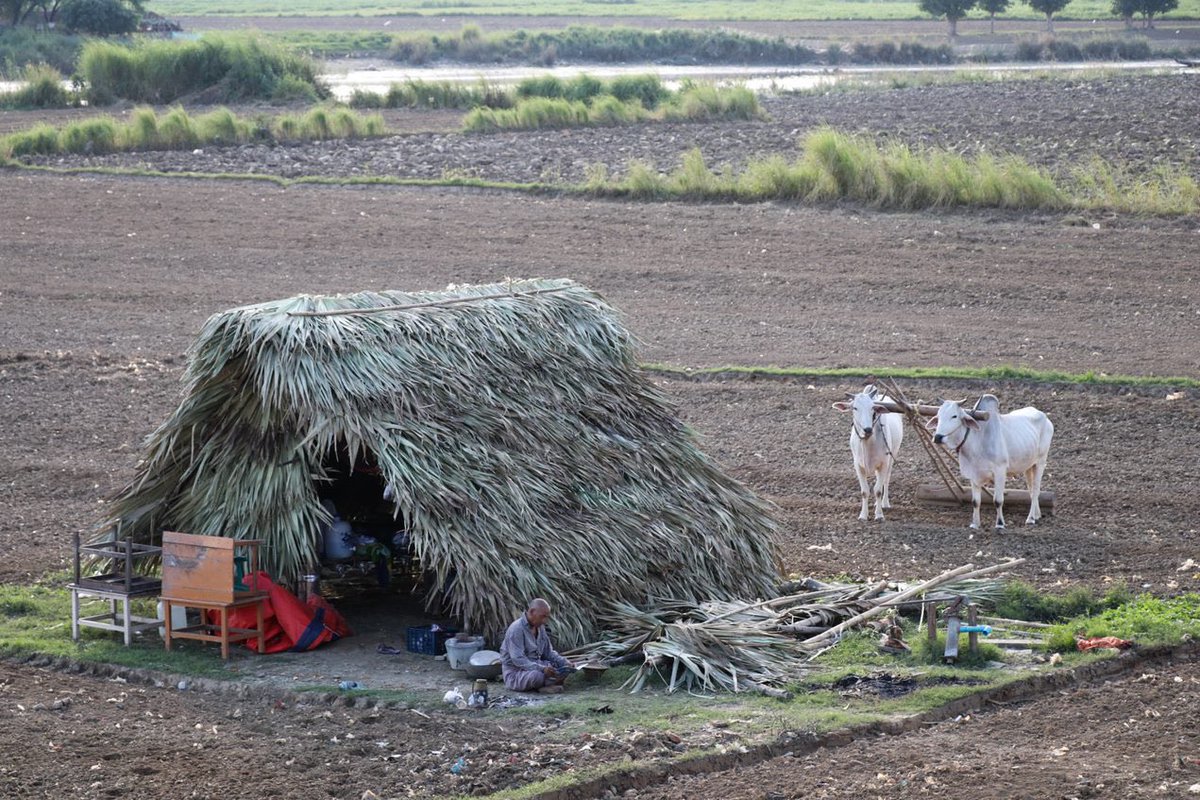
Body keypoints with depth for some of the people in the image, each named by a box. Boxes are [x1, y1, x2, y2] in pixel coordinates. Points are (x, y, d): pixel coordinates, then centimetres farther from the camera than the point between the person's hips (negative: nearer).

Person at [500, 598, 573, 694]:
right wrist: (541, 668, -39)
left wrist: (564, 662, -4)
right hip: (515, 673, -8)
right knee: (538, 675, -37)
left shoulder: (540, 627, 7)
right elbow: (518, 660, -28)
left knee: (566, 668, -6)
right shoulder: (516, 629, -21)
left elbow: (548, 652, 15)